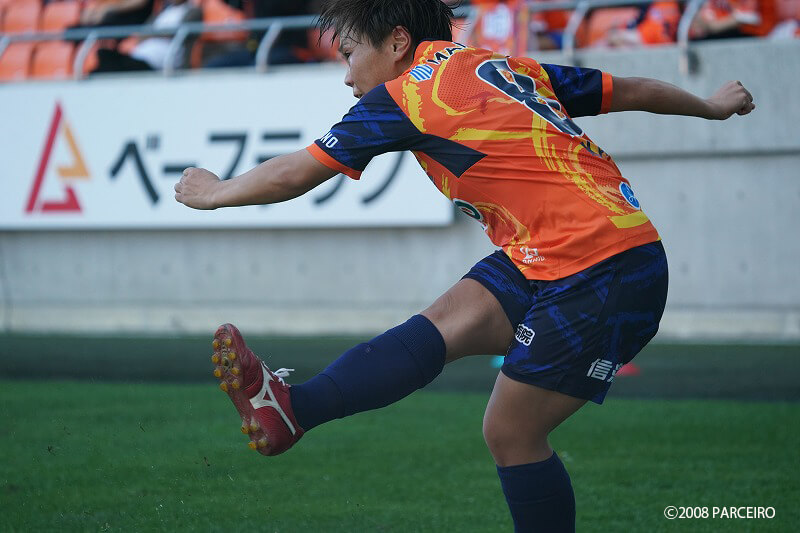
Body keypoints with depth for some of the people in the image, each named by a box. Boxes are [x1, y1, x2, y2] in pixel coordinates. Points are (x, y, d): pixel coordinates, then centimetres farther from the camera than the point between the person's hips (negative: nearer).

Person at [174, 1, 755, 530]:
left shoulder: (407, 94, -5)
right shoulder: (510, 67, 18)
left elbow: (293, 174, 2)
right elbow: (631, 90, 27)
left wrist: (216, 192, 20)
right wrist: (712, 106, 44)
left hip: (605, 278, -9)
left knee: (510, 431, -3)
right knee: (443, 327, -8)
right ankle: (290, 410, -23)